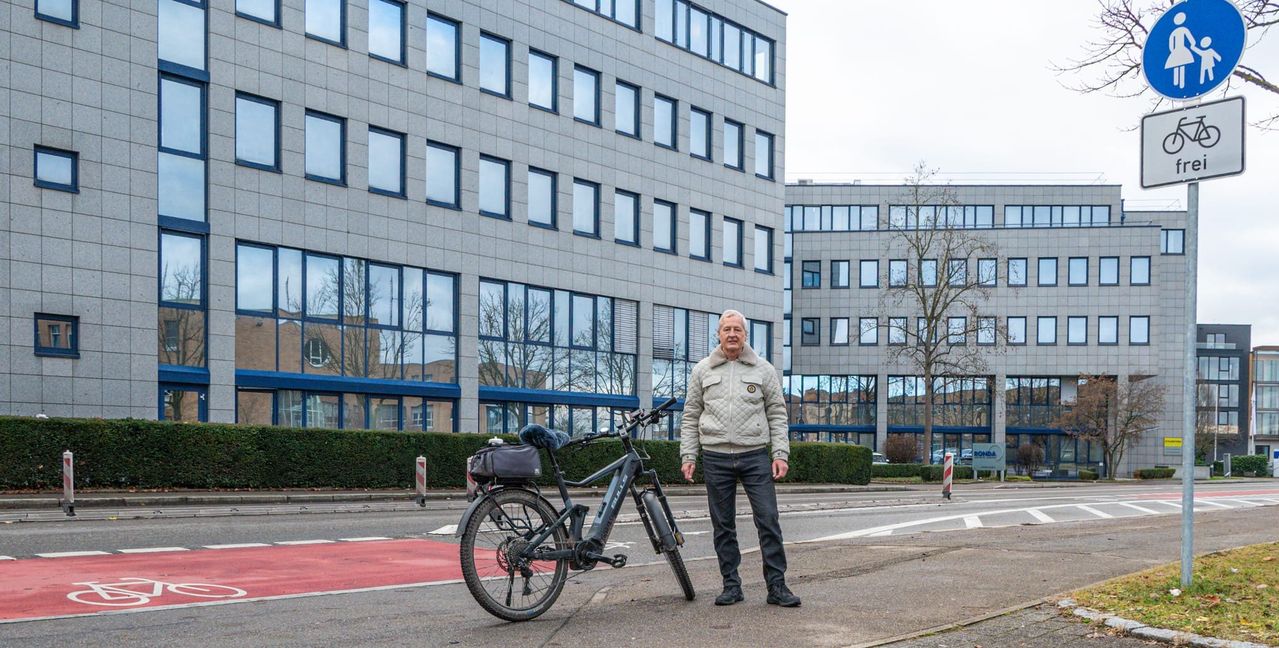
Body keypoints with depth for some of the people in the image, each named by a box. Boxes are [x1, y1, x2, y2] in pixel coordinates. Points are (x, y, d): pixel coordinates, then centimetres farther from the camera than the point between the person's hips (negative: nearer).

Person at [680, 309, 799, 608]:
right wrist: (688, 455, 2)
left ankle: (776, 585, 2)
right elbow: (691, 417, 10)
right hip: (716, 458, 1)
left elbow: (777, 414, 7)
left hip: (755, 456, -1)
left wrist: (780, 454, -2)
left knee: (769, 521, -5)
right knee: (723, 525, 7)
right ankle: (731, 585, 15)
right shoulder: (702, 370, 8)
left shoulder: (763, 369, 7)